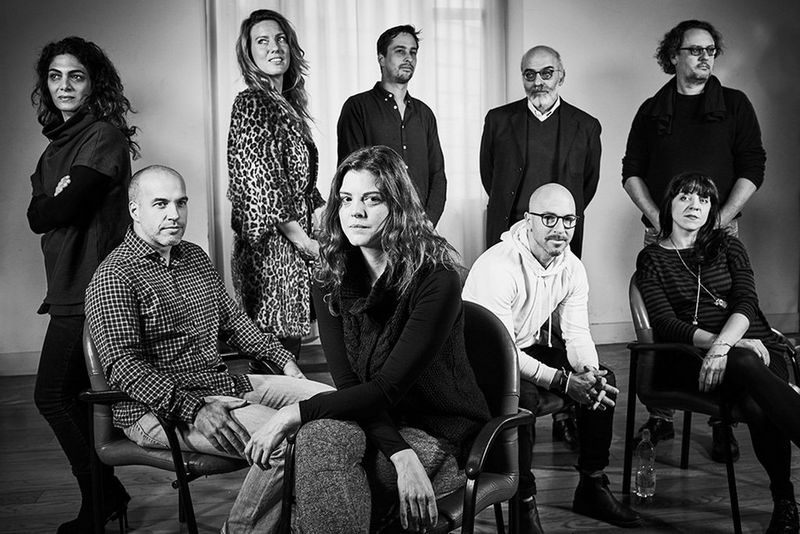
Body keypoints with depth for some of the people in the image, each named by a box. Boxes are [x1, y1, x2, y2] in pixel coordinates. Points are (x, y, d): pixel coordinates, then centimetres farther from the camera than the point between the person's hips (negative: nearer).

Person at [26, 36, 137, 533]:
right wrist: (57, 201, -10)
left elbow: (64, 208, -17)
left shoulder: (105, 134, -9)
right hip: (71, 286, 9)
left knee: (52, 396, -5)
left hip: (90, 286, -9)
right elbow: (36, 216, 8)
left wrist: (51, 204, 2)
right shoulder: (59, 142, 19)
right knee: (74, 395, 12)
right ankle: (107, 493, 24)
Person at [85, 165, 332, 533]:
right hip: (161, 409, -8)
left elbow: (233, 319, 26)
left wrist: (282, 358, 13)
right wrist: (194, 409, -28)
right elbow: (122, 365, -19)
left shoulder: (195, 257, 17)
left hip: (226, 384, 9)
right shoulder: (114, 276, -10)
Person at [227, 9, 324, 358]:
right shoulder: (251, 105, -10)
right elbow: (261, 185, -16)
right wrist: (303, 240, -12)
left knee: (288, 346, 11)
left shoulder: (288, 104, 16)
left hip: (294, 244, 8)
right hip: (271, 247, -8)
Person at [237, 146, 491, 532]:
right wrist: (401, 455, -26)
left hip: (441, 431, -4)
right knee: (320, 437, -31)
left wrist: (295, 414, -24)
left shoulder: (436, 279, -19)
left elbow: (387, 390, -22)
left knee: (320, 442, -29)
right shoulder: (330, 283, -2)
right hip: (374, 423, 4)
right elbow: (348, 383, -10)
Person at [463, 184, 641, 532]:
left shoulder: (572, 268, -2)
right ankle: (524, 504, -20)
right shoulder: (498, 267, -28)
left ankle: (593, 487, 9)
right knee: (522, 395, -36)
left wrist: (589, 371, -24)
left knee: (602, 383, -5)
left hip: (528, 347, 8)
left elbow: (577, 333, -2)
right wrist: (563, 381, -35)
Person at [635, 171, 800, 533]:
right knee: (746, 365, -38)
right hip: (689, 356, -2)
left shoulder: (726, 246, 18)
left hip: (755, 347, 2)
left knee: (757, 405, -36)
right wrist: (720, 344, -18)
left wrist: (723, 345, -22)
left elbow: (746, 302, 1)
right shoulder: (651, 258, 12)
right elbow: (664, 323, -3)